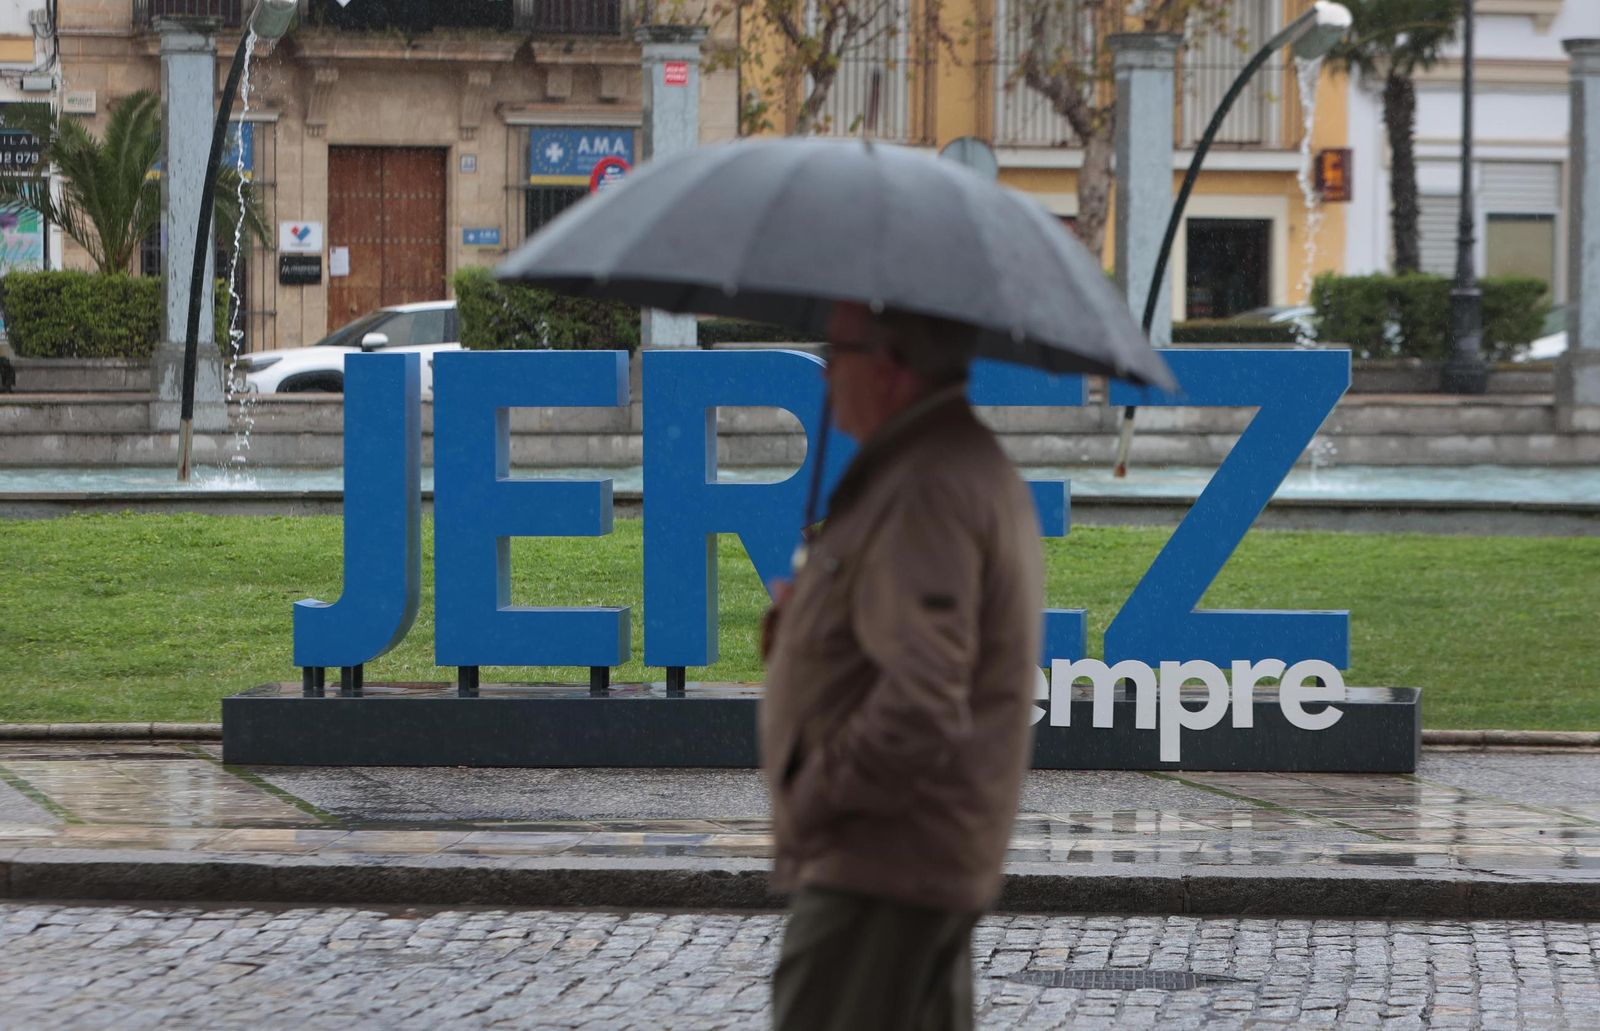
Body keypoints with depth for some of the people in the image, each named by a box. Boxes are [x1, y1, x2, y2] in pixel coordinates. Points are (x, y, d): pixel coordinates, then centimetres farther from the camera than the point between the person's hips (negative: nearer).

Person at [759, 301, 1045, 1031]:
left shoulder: (925, 490, -20)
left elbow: (921, 708, -28)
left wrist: (812, 797, -16)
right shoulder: (975, 465, 16)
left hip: (878, 872, -11)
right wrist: (800, 626, 10)